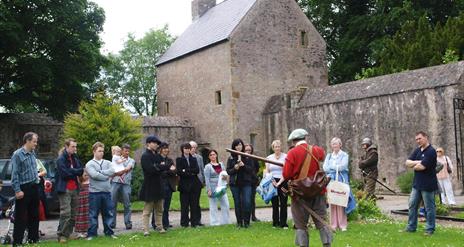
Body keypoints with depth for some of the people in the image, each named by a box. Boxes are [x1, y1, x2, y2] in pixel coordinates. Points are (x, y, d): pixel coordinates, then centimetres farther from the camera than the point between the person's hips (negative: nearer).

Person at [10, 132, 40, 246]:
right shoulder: (18, 154, -12)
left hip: (34, 187, 8)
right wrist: (17, 190, -19)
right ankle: (17, 242, 3)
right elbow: (15, 174, -15)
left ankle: (33, 239, 24)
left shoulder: (32, 153, 11)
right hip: (24, 189, -8)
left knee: (34, 215, 14)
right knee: (21, 217, -4)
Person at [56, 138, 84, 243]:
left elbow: (81, 171, 7)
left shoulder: (75, 158, 15)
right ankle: (62, 235, -3)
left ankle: (68, 234, 16)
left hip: (74, 189, 7)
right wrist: (76, 171, -5)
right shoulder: (61, 159, -7)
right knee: (65, 213, -11)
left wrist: (71, 171, -9)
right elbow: (65, 173, -16)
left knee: (73, 214, 7)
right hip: (65, 189, -7)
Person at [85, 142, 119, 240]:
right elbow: (94, 175, -16)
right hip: (94, 192, -3)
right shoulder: (89, 164, 0)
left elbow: (112, 171, -9)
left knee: (108, 213, 10)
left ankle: (109, 232, 20)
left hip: (107, 192, 4)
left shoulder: (107, 163, 10)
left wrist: (100, 172, -12)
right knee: (93, 214, 3)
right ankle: (92, 234, 11)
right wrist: (107, 176, -8)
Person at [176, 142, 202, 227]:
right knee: (184, 205, -2)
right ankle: (184, 223, 5)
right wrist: (191, 172, -11)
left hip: (194, 184, 3)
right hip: (184, 184, -3)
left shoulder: (193, 159, 14)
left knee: (194, 204, 3)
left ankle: (194, 222, 8)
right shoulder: (179, 159, 4)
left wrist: (186, 171, -11)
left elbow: (197, 170, 0)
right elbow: (179, 172, -8)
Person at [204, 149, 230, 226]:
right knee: (213, 206, -1)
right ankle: (215, 222, 7)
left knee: (226, 205, 3)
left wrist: (225, 176, -7)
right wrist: (209, 190, -12)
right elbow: (207, 179, -6)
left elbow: (225, 174, 17)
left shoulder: (221, 164, 12)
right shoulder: (208, 166, -2)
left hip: (222, 188, 5)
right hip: (213, 188, -5)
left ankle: (225, 221, 15)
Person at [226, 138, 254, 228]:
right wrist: (235, 168, -15)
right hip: (235, 184, 1)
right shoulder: (231, 158, 5)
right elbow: (228, 171, 4)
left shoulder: (247, 157, 3)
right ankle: (239, 222, 15)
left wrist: (243, 165, -16)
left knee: (247, 202, -9)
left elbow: (251, 169, 0)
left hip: (246, 183, -1)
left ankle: (246, 222, 2)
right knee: (237, 203, 5)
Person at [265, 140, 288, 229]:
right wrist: (271, 180, -5)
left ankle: (283, 223, 2)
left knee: (283, 203, -3)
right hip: (272, 183, 3)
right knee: (274, 203, 6)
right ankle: (275, 222, 14)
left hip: (283, 182, -3)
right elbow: (266, 171, 11)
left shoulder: (285, 157, -2)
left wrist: (279, 182, -12)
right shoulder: (269, 158, 9)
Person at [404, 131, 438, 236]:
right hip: (417, 184, 8)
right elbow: (407, 162, 2)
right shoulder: (417, 150, 10)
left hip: (427, 185, -8)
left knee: (429, 207, 3)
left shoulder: (431, 151, -16)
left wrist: (414, 166, -2)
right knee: (412, 205, 11)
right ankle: (411, 227, 20)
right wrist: (418, 162, -15)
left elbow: (422, 167, -23)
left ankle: (430, 229, 13)